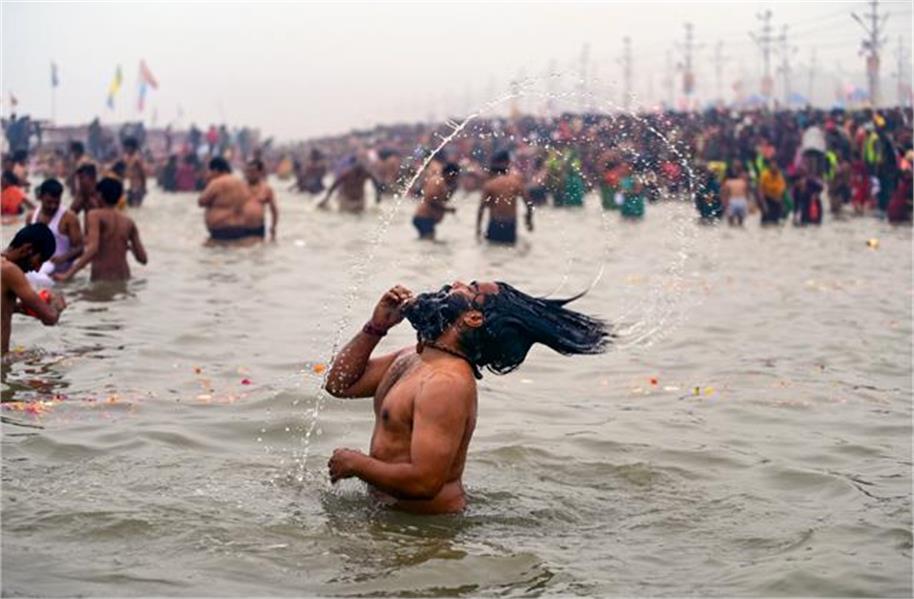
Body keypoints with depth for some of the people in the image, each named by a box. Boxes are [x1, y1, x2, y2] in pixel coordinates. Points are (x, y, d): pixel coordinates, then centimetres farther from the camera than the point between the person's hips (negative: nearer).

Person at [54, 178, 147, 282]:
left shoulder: (95, 215, -6)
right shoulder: (128, 221, 9)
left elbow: (93, 248, -22)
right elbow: (142, 258, 9)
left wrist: (68, 274, -26)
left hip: (101, 279, -5)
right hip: (124, 279, 5)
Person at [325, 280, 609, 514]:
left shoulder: (447, 383, -23)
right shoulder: (413, 358, 7)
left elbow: (424, 483, -29)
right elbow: (340, 383, 18)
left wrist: (356, 464, -13)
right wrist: (376, 326, 3)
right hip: (393, 513, 8)